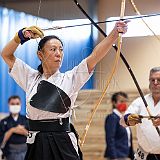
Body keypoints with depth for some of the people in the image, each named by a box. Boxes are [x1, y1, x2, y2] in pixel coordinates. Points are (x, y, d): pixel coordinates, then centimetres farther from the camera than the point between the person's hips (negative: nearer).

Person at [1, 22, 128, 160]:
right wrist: (22, 36, 0)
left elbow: (95, 56, -8)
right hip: (36, 145, 2)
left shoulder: (69, 79, 4)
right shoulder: (31, 78, 12)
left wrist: (115, 32, -20)